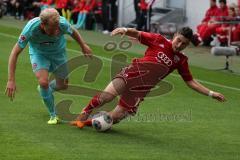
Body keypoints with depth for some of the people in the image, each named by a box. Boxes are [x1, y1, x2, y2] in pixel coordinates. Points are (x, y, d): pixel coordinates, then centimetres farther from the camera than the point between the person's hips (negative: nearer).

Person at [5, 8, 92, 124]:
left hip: (58, 53, 2)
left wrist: (83, 46, 9)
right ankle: (53, 115, -3)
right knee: (43, 81, -24)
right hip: (38, 53, -2)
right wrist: (11, 80, -35)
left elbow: (73, 32, -8)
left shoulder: (62, 24, -35)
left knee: (63, 85, 9)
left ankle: (44, 89, 44)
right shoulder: (31, 28, -39)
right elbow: (15, 53, -31)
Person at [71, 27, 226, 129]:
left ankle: (86, 121, 12)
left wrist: (211, 93, 7)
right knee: (108, 95, -28)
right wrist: (126, 30, -21)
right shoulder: (159, 40, 2)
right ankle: (83, 115, -7)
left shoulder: (181, 60, 10)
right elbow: (137, 34, 2)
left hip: (141, 89, 3)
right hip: (132, 73, -3)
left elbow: (191, 82, 14)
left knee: (115, 117, -9)